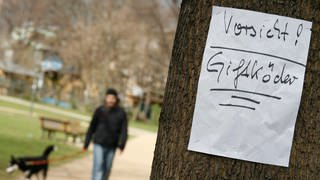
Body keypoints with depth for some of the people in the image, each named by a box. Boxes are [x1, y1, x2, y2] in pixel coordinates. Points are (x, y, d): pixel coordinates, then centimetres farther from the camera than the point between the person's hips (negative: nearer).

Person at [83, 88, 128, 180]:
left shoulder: (121, 113, -2)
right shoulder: (99, 110, -4)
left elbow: (124, 130, -3)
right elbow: (92, 127, 2)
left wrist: (122, 145, -15)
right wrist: (86, 143, 3)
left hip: (111, 146, 2)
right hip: (99, 144, -2)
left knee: (107, 169, 10)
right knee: (98, 167, -12)